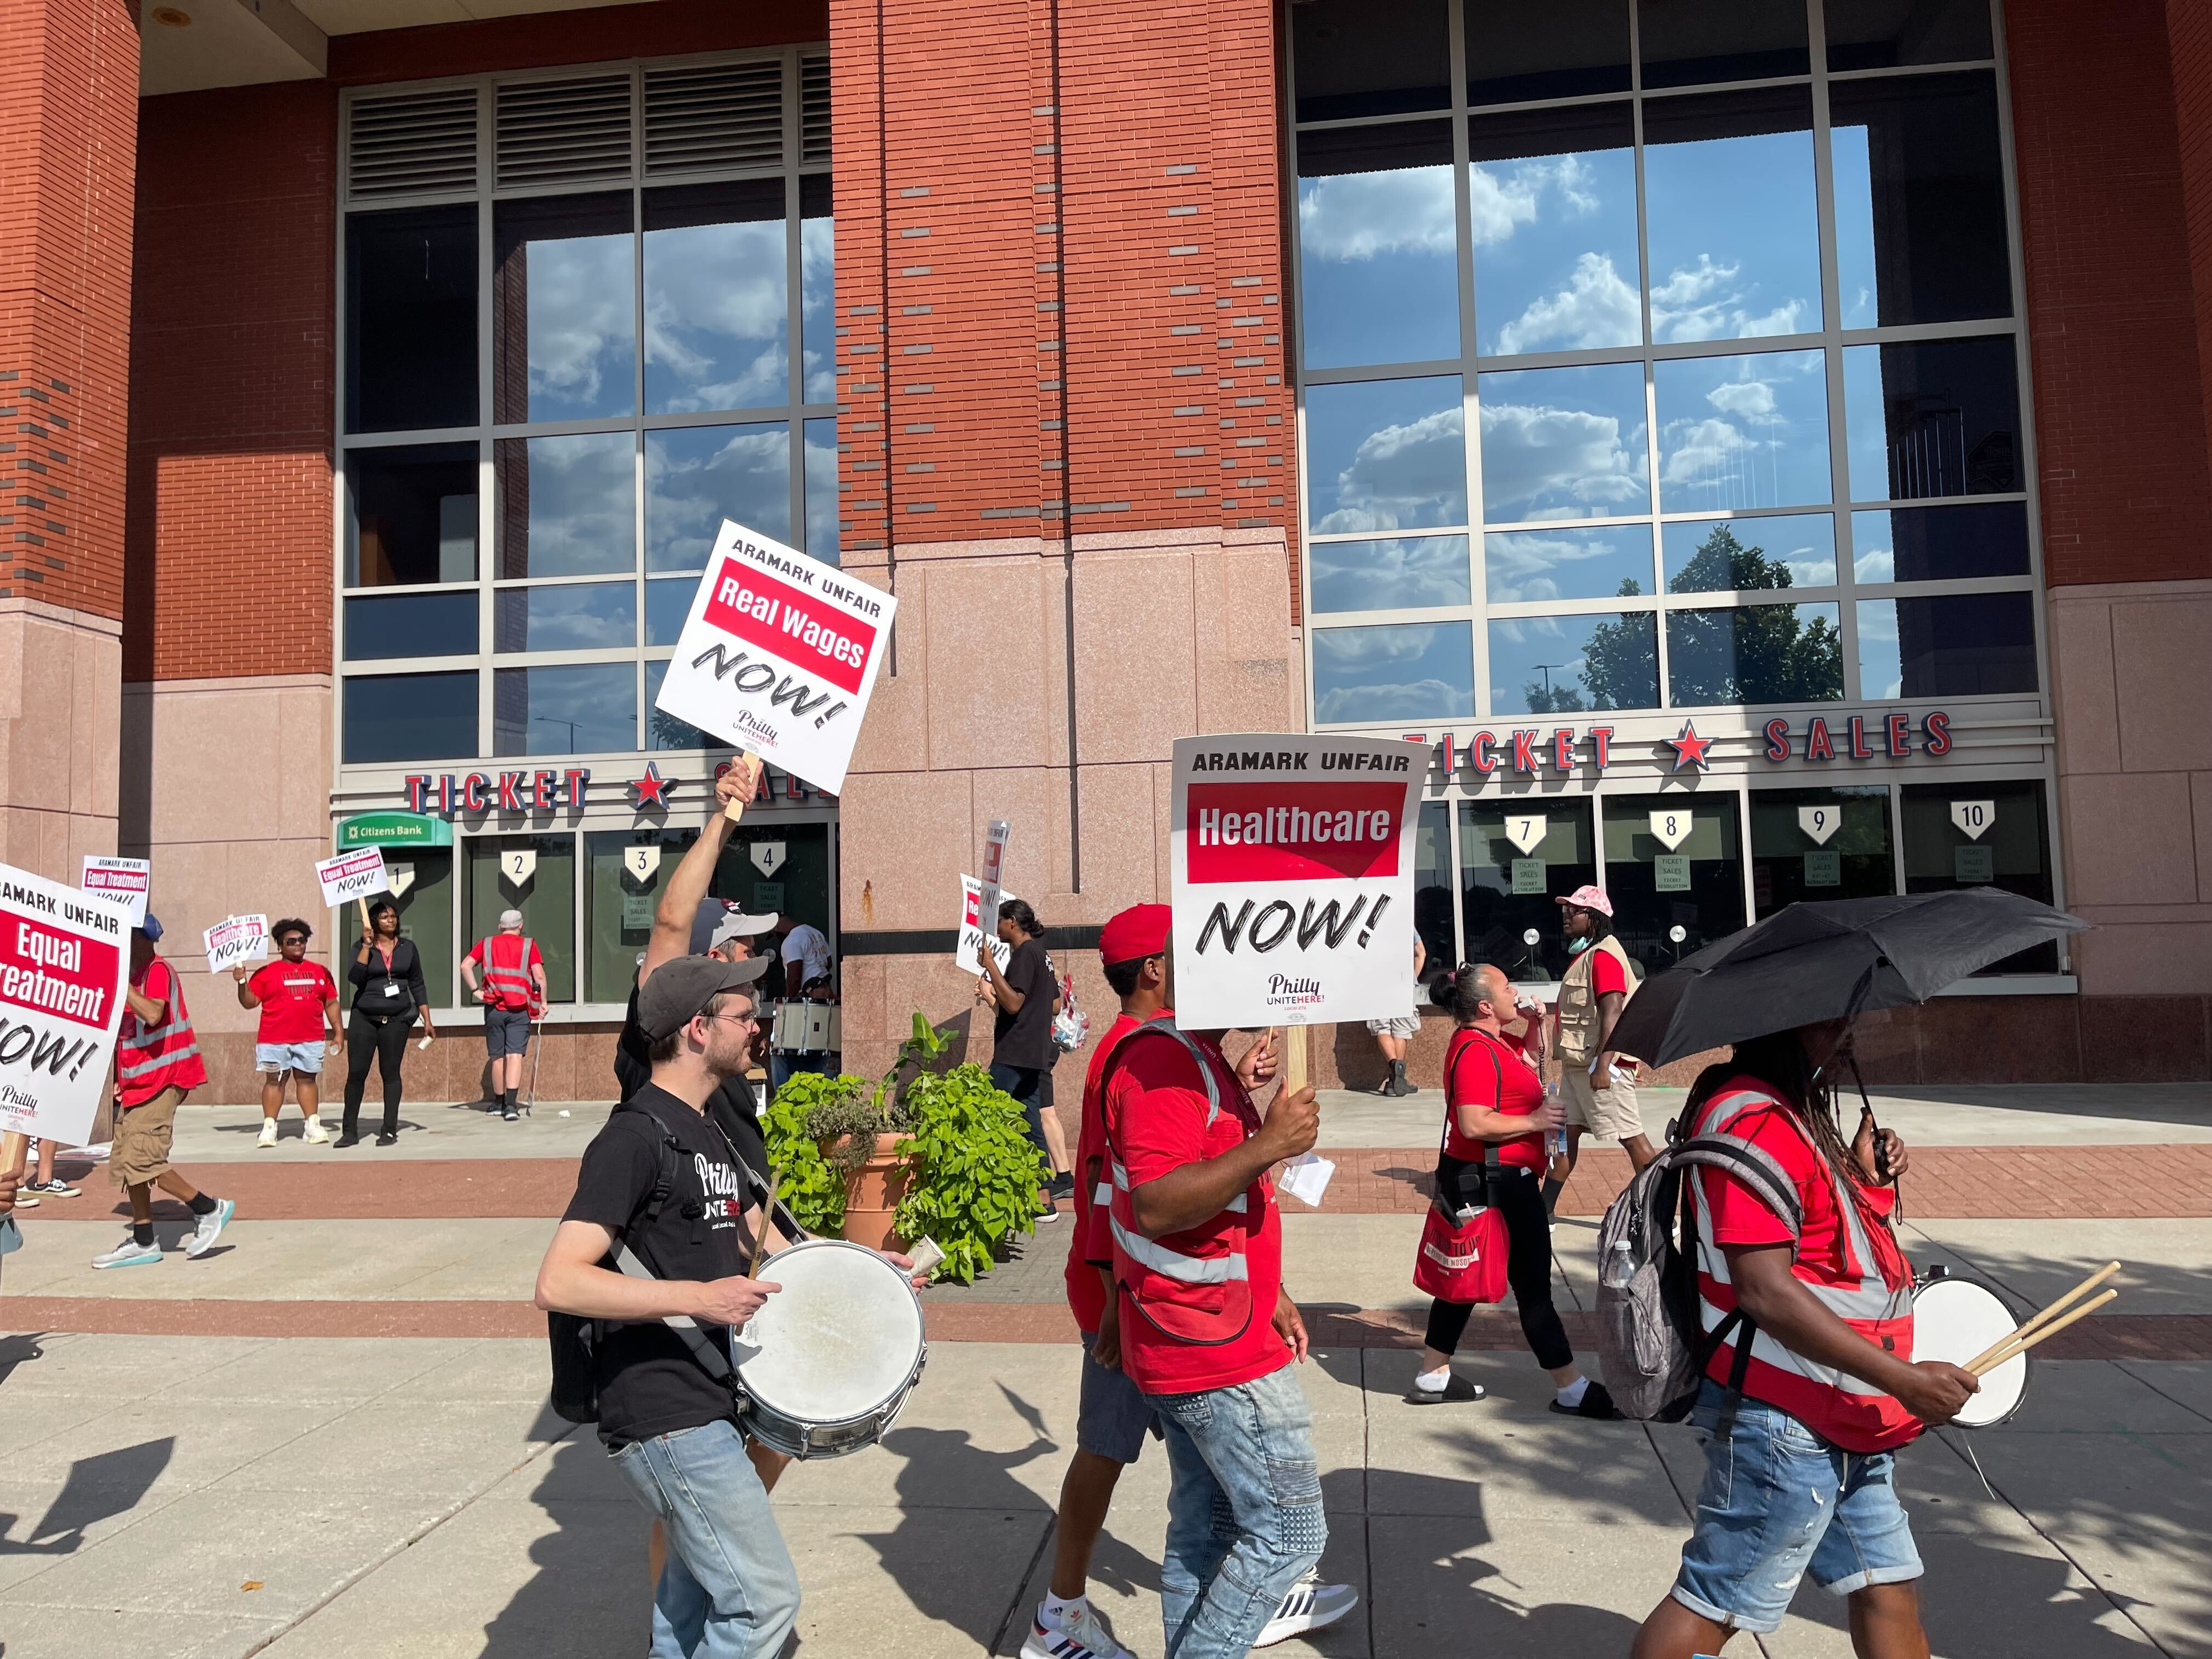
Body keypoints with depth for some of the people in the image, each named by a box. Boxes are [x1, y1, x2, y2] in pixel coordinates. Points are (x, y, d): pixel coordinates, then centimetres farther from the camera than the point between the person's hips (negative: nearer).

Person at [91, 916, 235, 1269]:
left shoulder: (157, 971, -12)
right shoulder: (133, 975, 16)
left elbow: (153, 1015, -32)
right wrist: (121, 1081, 16)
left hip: (160, 1083, -10)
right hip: (136, 1086, 10)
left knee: (142, 1160, -14)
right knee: (124, 1163, 9)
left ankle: (210, 1210, 0)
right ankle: (143, 1243, 17)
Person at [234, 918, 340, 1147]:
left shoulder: (320, 972, 12)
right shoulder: (266, 973, 3)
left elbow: (331, 1003, 15)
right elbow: (250, 1002, 1)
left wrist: (338, 1033, 11)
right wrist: (242, 982, -15)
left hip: (311, 1039, 2)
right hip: (275, 1040, -2)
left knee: (307, 1079, 6)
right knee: (274, 1080, 2)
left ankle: (313, 1124, 7)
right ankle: (269, 1127, 5)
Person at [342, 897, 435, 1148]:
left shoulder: (408, 948, 8)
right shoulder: (362, 947, 4)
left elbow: (418, 985, 11)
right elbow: (355, 978, -14)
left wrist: (427, 1021, 7)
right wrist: (367, 944, -15)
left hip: (397, 1019, 1)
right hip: (364, 1017, -1)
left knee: (391, 1072, 2)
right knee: (356, 1073, -2)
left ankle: (390, 1130, 8)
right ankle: (350, 1131, 7)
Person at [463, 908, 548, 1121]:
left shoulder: (487, 944, 10)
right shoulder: (528, 945, 3)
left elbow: (465, 966, -2)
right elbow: (539, 975, -6)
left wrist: (475, 991, 1)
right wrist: (543, 1002, 2)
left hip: (493, 1008, 2)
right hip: (520, 1008, -2)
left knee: (497, 1057, 12)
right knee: (515, 1055, -7)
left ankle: (501, 1104, 23)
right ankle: (511, 1106, -19)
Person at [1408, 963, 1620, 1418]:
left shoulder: (1491, 1041, 12)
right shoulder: (1476, 1050, -21)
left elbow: (1530, 1062, 31)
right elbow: (1475, 1125, -29)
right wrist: (1535, 1121, -19)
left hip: (1481, 1179, 11)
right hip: (1497, 1181, -11)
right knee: (1532, 1285, 0)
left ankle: (1433, 1377, 23)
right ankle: (1572, 1390, 12)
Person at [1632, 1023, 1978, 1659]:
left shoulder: (1796, 1114, 12)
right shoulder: (1755, 1121, -23)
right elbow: (1763, 1288, -28)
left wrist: (1862, 1175, 4)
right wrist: (1902, 1378, -25)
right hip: (1783, 1423, -10)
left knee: (1887, 1586, 18)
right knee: (1714, 1604, 1)